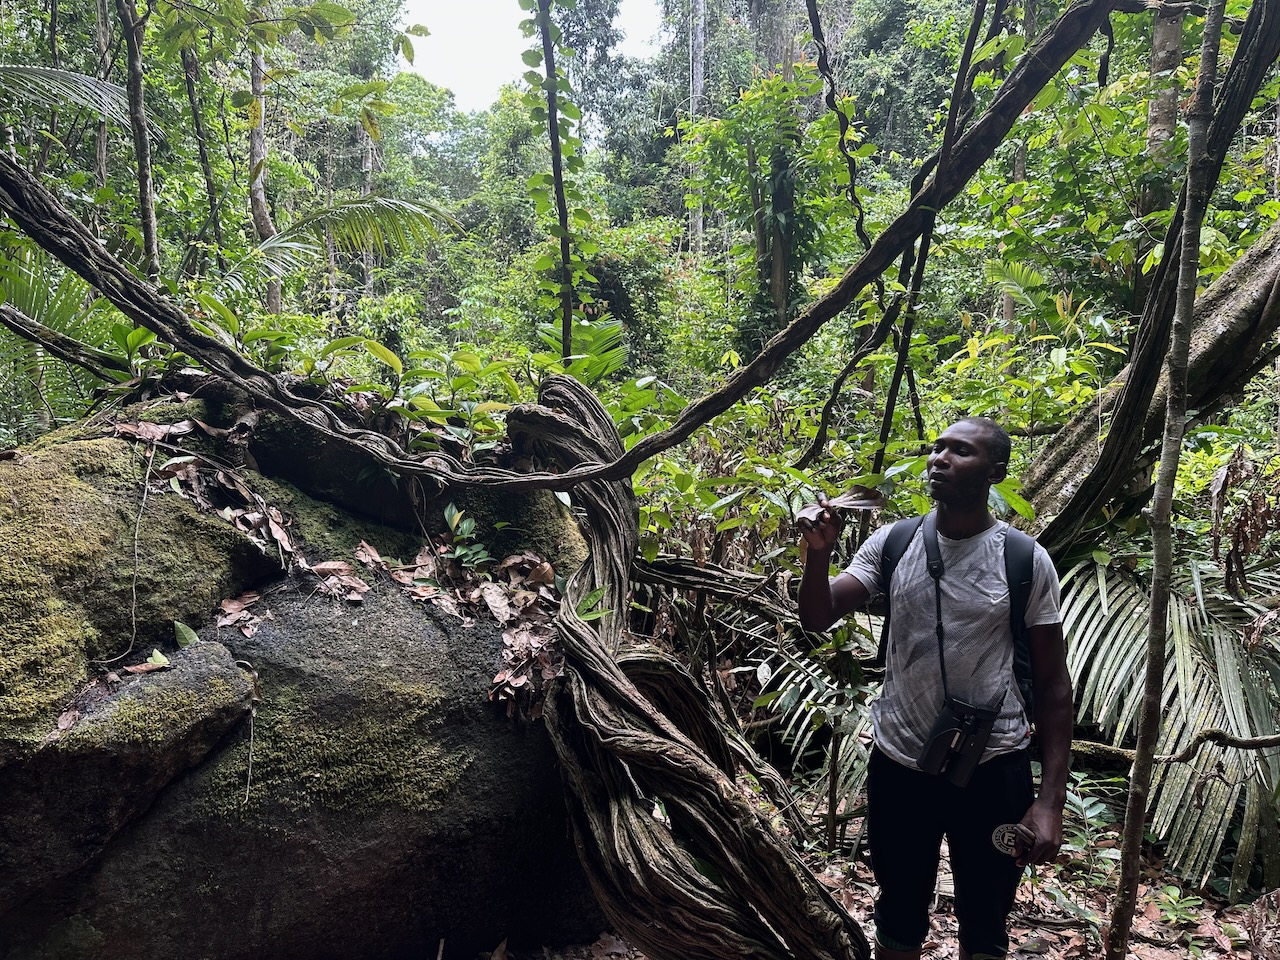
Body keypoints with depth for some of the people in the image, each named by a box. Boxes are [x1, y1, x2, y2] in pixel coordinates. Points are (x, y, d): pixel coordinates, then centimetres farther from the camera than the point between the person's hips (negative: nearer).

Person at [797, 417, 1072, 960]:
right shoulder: (891, 544, -3)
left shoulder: (1027, 562, -8)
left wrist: (1051, 800, -8)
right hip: (898, 766, 2)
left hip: (993, 772, -1)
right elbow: (817, 619, -7)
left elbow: (1051, 682, -4)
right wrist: (818, 554, -26)